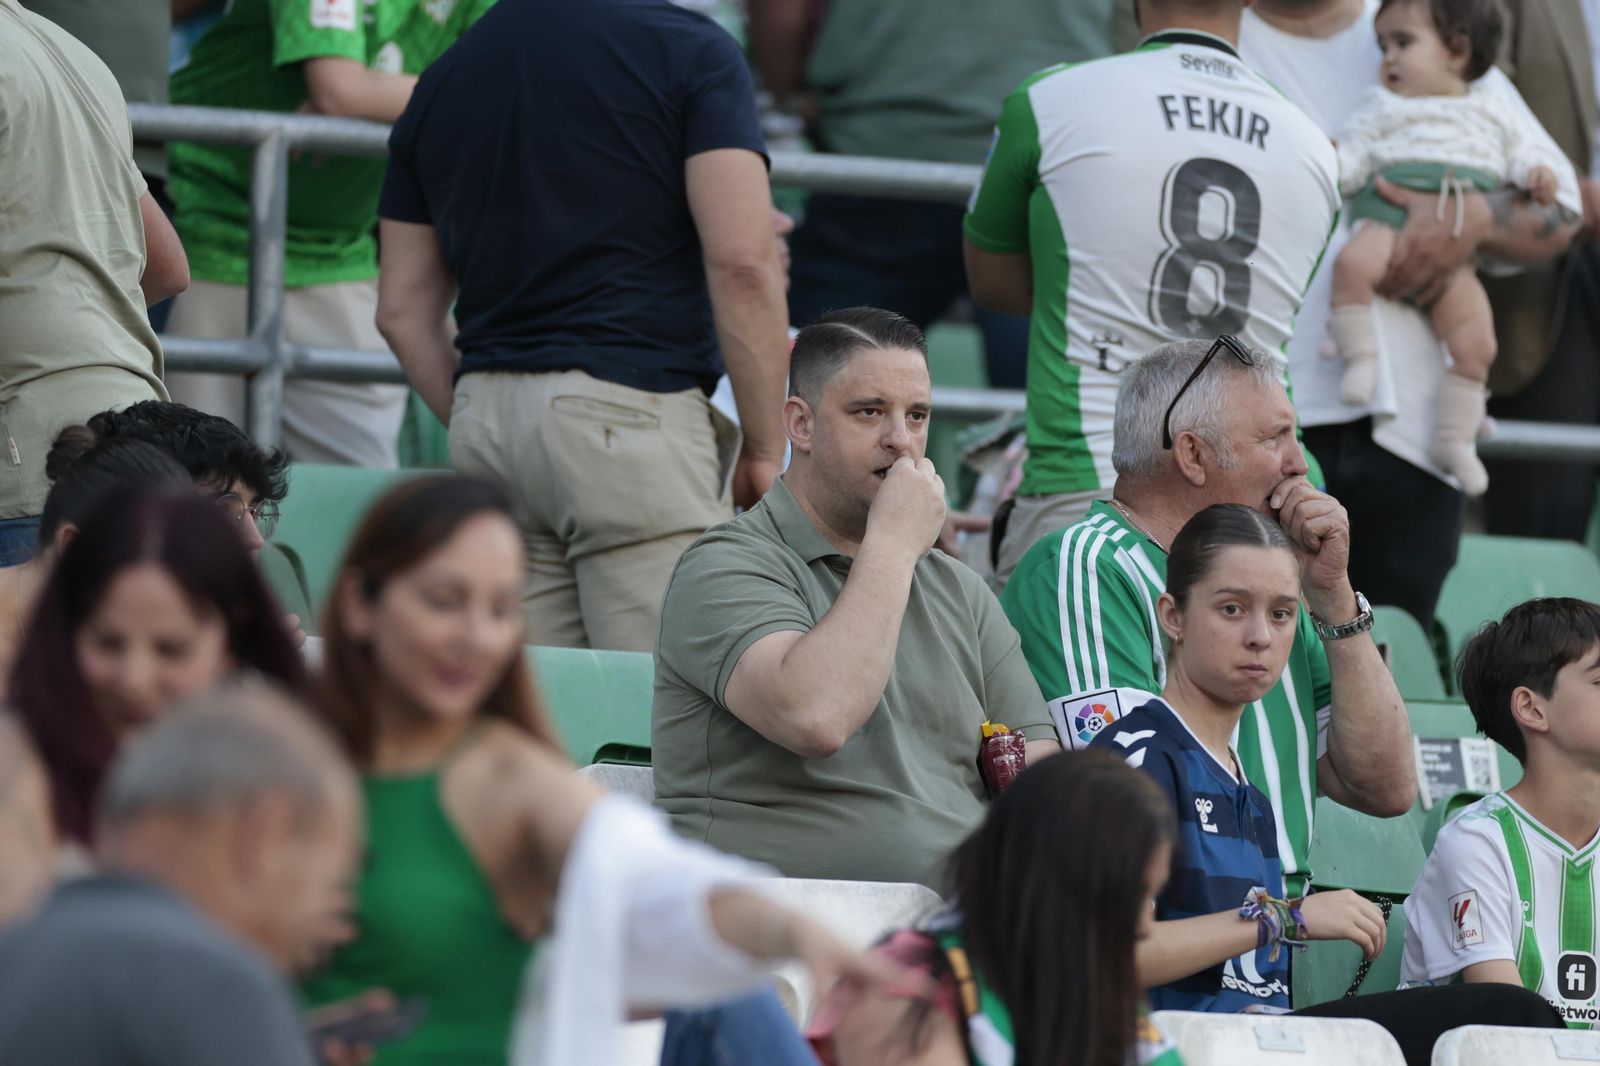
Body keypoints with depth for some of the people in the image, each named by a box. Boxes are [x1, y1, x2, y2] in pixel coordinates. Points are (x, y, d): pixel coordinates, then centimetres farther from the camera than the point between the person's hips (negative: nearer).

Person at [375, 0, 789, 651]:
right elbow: (742, 261, -10)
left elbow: (404, 310, 16)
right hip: (633, 412, -6)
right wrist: (765, 450, -4)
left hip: (485, 425, 6)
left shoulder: (441, 80, 16)